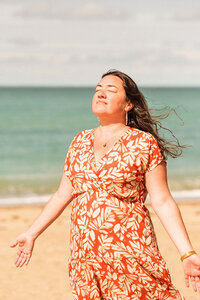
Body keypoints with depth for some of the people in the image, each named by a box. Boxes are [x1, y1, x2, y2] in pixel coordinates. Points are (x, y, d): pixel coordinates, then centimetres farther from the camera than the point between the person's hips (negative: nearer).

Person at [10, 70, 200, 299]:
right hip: (85, 258, 5)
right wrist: (32, 233, 18)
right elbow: (63, 195, 17)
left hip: (130, 257, -4)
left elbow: (163, 202, -7)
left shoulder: (145, 143, -4)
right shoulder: (80, 141, 11)